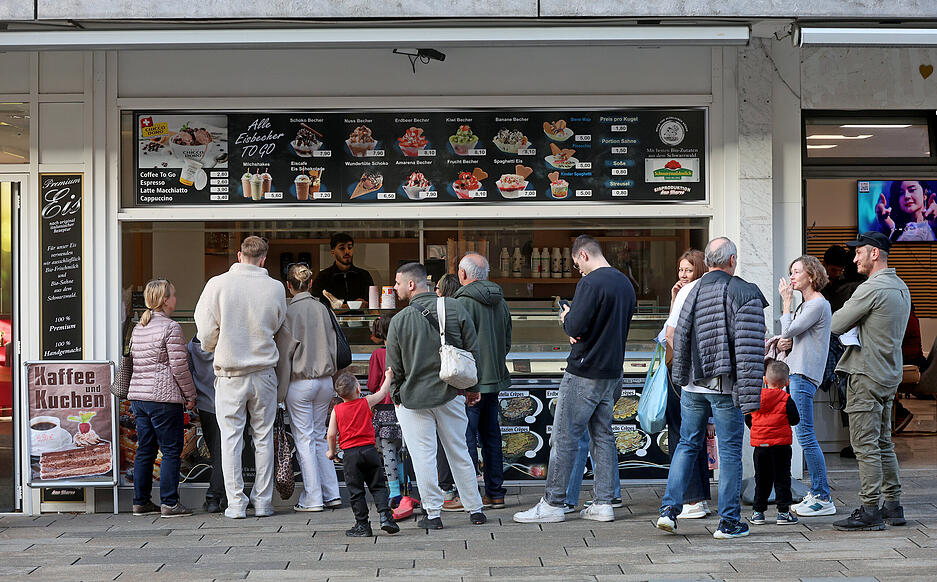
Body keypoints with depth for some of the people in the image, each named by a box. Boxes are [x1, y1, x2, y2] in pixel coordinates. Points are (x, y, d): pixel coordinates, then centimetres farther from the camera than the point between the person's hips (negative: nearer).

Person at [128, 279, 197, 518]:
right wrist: (190, 395, -2)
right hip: (164, 398, -8)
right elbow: (179, 367, -12)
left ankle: (141, 502, 16)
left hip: (138, 397, 8)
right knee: (171, 451, -1)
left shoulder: (138, 329, 14)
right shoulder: (171, 328, -10)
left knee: (144, 450, 12)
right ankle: (169, 503, -1)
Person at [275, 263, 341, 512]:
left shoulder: (289, 312, -10)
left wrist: (280, 391, -4)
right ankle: (331, 494, 11)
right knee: (319, 438, 14)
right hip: (325, 381, 5)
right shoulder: (322, 309, 5)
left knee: (305, 440, 1)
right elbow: (332, 345, 11)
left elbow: (285, 354, -9)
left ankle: (312, 499, 3)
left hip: (300, 382, -5)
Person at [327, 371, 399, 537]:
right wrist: (388, 377, 36)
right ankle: (385, 516, -5)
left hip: (350, 454, -1)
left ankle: (362, 525, 4)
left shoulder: (336, 410, 1)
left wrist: (332, 451, 15)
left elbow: (331, 434, -2)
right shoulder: (366, 402, 2)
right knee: (378, 486, 9)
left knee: (356, 492, 3)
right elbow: (382, 393, 19)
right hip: (369, 450, 1)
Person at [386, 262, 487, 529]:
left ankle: (433, 514, 7)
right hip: (450, 395, 3)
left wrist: (396, 395, 12)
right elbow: (472, 351, 3)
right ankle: (475, 510, 19)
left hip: (413, 399, -3)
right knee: (459, 453, 14)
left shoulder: (400, 320, -10)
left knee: (423, 457, 5)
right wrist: (472, 387, 14)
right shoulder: (454, 308, -2)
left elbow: (394, 366, -4)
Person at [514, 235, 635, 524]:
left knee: (565, 437, -2)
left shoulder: (590, 283, -16)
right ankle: (603, 503, 12)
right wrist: (579, 333, 8)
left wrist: (566, 318, 0)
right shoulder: (625, 283, 11)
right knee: (603, 435, 12)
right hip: (612, 372, 8)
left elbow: (576, 327, -22)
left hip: (584, 373, -8)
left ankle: (553, 503, 2)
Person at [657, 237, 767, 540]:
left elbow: (680, 341, 10)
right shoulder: (745, 294, -9)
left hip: (693, 386, 5)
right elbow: (750, 349, -14)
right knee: (730, 452, 3)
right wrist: (750, 396, -15)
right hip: (726, 389, -5)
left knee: (687, 445, 16)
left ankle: (669, 508, 9)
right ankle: (729, 523, 7)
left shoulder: (693, 293, 6)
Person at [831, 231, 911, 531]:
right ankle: (892, 506, 18)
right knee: (883, 443, 14)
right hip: (889, 375, 10)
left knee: (865, 445, -7)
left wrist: (848, 317, 7)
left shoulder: (872, 288, -17)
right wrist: (858, 321, 4)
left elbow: (836, 324, -14)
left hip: (866, 376, -10)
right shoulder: (901, 287, 14)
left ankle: (869, 510, -7)